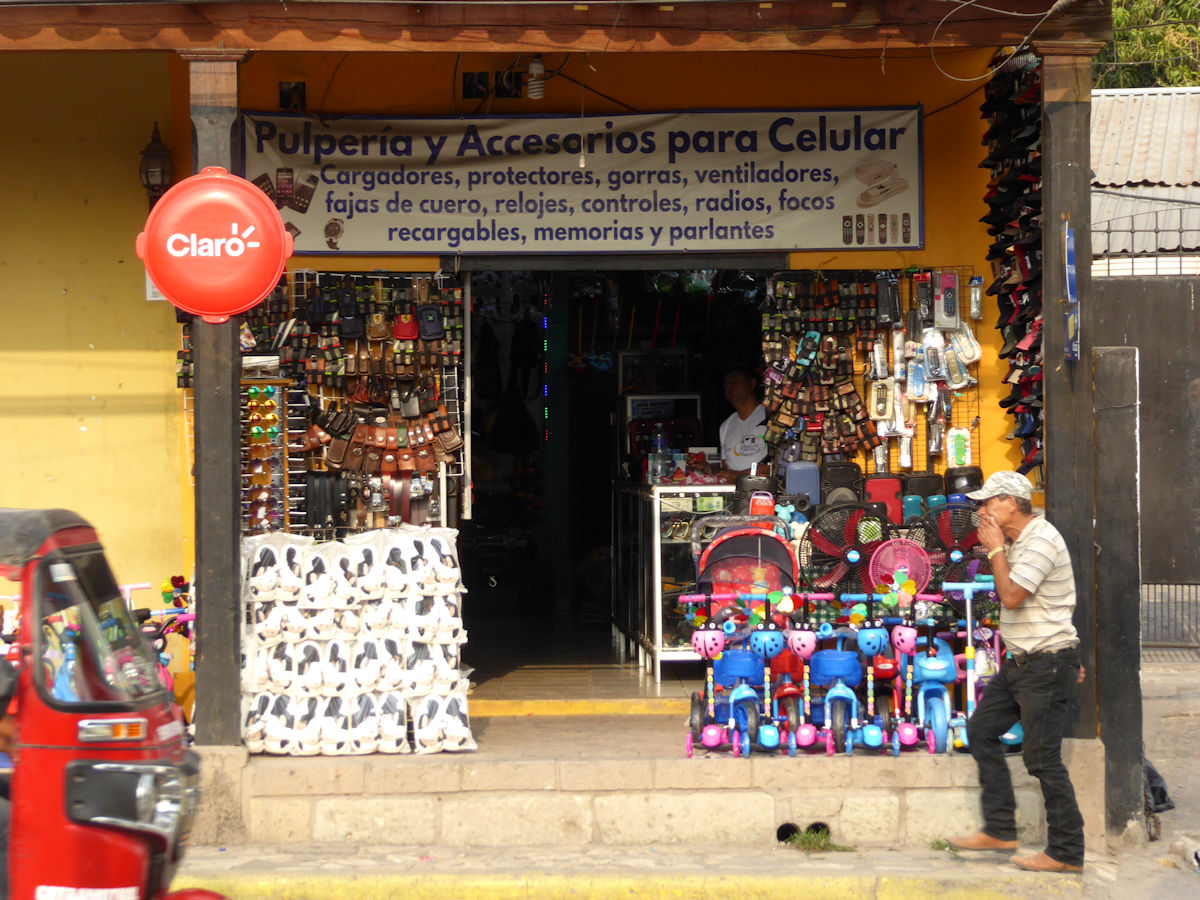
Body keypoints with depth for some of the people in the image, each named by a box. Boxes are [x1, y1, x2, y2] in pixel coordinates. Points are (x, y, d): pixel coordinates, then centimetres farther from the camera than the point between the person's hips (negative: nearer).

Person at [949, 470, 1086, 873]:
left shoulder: (1042, 540, -18)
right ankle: (1000, 828, 16)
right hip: (1022, 661, 10)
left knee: (1042, 757, -7)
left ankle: (1066, 852, 0)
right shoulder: (1018, 542, 14)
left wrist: (996, 549, -14)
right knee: (982, 730, 12)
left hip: (1046, 665, -10)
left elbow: (1011, 597, -25)